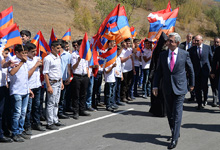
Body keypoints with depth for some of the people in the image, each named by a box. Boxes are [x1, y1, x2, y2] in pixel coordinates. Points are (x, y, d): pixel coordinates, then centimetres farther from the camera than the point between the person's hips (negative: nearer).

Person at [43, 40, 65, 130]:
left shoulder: (58, 58, 12)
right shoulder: (48, 59, -13)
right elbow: (45, 73, -15)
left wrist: (61, 82, 18)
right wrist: (48, 86, -19)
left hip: (58, 82, 8)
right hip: (52, 83, -8)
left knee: (56, 103, 13)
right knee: (51, 103, -4)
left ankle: (55, 120, 21)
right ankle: (50, 123, 0)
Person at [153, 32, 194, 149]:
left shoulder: (184, 54, -2)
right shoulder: (163, 55, 4)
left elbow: (190, 70, 10)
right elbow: (158, 71, 7)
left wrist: (191, 83, 18)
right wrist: (155, 86, -2)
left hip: (180, 88, -3)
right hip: (167, 89, 3)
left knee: (177, 113, -8)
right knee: (170, 113, 11)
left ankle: (174, 139, -6)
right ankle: (175, 132, 31)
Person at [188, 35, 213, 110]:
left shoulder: (207, 47, 3)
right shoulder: (192, 49, 3)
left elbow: (211, 58, 12)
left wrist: (211, 67, 12)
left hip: (205, 70, -1)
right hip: (196, 71, 1)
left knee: (204, 86, -2)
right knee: (197, 88, 1)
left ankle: (205, 99, 27)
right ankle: (199, 103, 11)